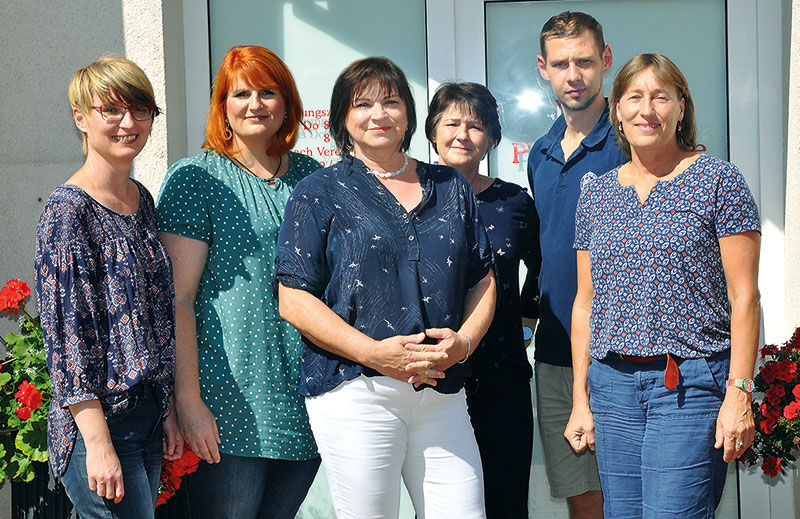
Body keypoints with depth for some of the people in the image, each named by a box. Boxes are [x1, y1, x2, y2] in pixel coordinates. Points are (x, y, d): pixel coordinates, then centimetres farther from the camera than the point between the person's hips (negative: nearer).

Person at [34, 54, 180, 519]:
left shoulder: (143, 200, 11)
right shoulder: (69, 210, -12)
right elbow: (66, 332, -16)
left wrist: (168, 411, 14)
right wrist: (99, 443, -18)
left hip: (148, 415, 7)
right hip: (97, 424, -7)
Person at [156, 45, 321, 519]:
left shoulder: (310, 175, 12)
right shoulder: (194, 178, -3)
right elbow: (178, 297, -8)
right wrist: (188, 400, -15)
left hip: (306, 401, 5)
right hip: (230, 405, -5)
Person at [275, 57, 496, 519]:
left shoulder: (451, 188, 16)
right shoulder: (320, 194, 3)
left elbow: (484, 280, 16)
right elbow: (294, 299, -5)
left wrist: (463, 341, -4)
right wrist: (375, 353, -15)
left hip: (443, 391, 4)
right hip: (354, 390, -3)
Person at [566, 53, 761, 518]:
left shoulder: (718, 181, -1)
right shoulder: (596, 194, 13)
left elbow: (744, 297, -4)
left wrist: (739, 393, -11)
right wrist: (581, 400, 12)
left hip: (691, 382, -4)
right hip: (613, 383, 5)